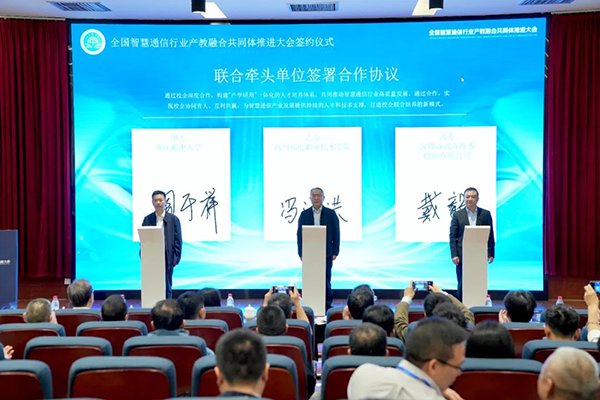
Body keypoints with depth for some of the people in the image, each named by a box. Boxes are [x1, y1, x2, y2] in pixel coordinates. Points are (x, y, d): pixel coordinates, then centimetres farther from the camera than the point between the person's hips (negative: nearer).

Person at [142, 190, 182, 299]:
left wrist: (176, 259, -5)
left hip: (167, 259, -1)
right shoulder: (147, 219, 6)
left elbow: (178, 240, 1)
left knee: (167, 288, 6)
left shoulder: (173, 219, 3)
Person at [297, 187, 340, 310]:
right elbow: (300, 234, 6)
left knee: (326, 280, 0)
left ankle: (327, 305, 11)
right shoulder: (304, 214, 7)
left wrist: (335, 252, -4)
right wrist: (301, 253, -1)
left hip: (326, 254, -1)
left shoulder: (331, 214, 4)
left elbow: (336, 234, 3)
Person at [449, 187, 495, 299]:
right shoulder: (457, 215, 3)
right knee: (462, 285, 2)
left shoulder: (485, 214, 6)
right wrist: (454, 255, -8)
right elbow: (453, 236, 1)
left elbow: (490, 235, 7)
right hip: (463, 255, -1)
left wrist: (490, 253, 1)